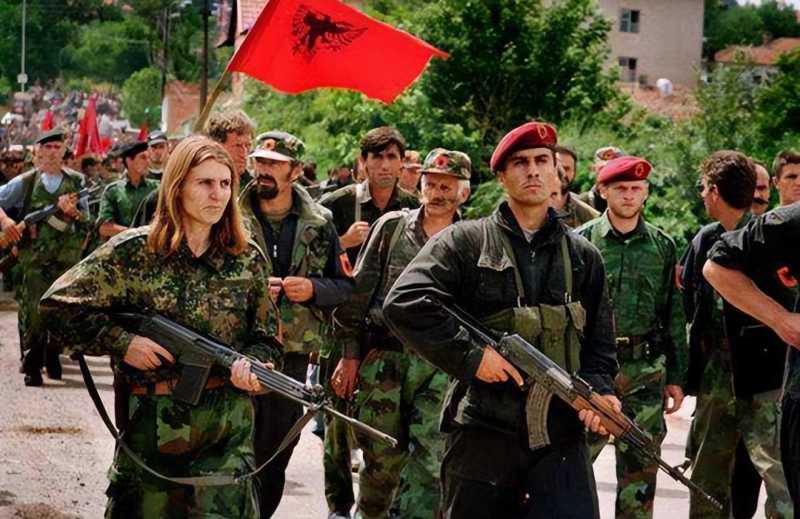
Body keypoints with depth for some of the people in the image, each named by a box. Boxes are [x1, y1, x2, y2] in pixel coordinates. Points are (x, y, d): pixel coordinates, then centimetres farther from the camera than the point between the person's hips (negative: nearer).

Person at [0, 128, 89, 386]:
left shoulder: (76, 182, 9)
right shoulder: (25, 182, 3)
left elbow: (86, 219, 6)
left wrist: (71, 212, -14)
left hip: (67, 259, 2)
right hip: (33, 260, -2)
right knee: (33, 313, -6)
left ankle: (52, 356, 23)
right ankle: (31, 367, 3)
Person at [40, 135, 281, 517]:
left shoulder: (248, 260, 5)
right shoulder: (133, 252, -4)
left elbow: (266, 339, 10)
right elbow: (59, 304, -2)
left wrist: (252, 365, -12)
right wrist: (121, 342, -10)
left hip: (228, 426, 1)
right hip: (152, 420, -1)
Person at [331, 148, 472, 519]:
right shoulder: (390, 227, 7)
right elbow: (359, 291, 7)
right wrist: (350, 354, 2)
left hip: (440, 366, 0)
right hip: (382, 359, 1)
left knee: (429, 461, -10)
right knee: (382, 457, 7)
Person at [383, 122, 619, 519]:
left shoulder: (583, 257, 14)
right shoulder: (466, 242, 3)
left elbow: (599, 341, 17)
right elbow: (403, 304, -10)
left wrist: (599, 389, -3)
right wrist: (471, 355, -13)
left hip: (562, 438, 2)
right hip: (481, 434, -2)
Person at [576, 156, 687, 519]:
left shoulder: (663, 246, 9)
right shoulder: (581, 241, 1)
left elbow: (674, 316, 12)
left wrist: (676, 377, 9)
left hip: (646, 371, 2)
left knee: (640, 469, 6)